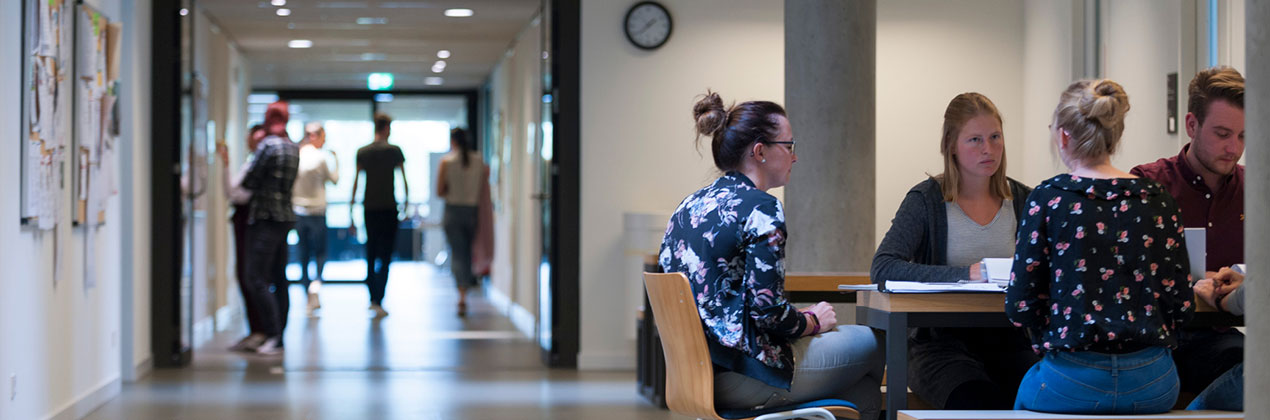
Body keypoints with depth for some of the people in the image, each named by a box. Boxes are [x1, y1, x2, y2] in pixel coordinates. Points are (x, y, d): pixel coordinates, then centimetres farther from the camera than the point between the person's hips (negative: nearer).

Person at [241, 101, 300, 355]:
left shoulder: (268, 145, -11)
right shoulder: (293, 148, 12)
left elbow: (250, 182, -10)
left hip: (265, 218, -8)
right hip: (285, 217, 8)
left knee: (257, 279, -9)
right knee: (279, 279, 10)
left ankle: (274, 335, -15)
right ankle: (279, 336, 12)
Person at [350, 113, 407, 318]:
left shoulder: (362, 152, 4)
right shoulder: (394, 151, -3)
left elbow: (355, 183, 3)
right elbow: (404, 181, -1)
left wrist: (351, 212, 7)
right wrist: (406, 203, 13)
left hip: (369, 208, 3)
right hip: (389, 208, -3)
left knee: (371, 255, 15)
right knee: (385, 257, -3)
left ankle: (372, 299, 22)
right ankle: (378, 302, -13)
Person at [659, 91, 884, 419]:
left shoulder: (689, 207, 12)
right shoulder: (761, 208, -14)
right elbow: (769, 309, -20)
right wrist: (813, 321, 2)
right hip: (741, 377, -9)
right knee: (872, 343, 10)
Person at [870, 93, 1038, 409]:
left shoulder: (1023, 200, 11)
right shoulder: (926, 200, -1)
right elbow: (882, 268, -14)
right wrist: (965, 273, -23)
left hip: (1007, 339, 3)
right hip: (941, 341, -3)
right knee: (978, 401, -33)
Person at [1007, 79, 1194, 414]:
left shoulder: (1048, 199, -6)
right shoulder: (1158, 201, 2)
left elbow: (1020, 306, -6)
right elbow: (1182, 306, 2)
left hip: (1073, 384, -3)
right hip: (1153, 383, 3)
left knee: (1028, 388, 27)